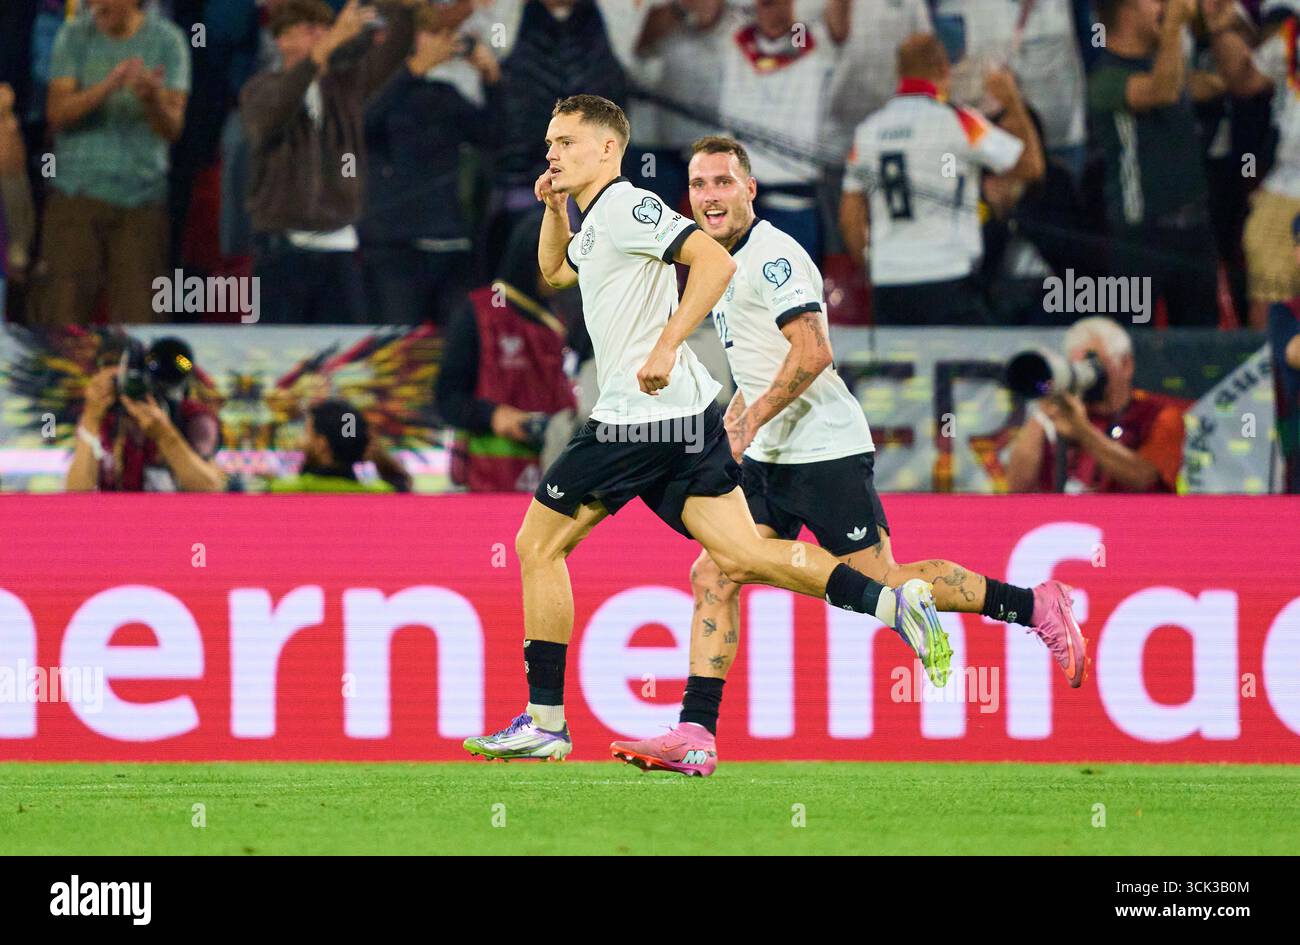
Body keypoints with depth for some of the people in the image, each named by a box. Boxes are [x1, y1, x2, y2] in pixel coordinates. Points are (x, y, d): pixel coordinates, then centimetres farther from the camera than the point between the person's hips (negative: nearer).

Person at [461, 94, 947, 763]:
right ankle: (888, 601, -13)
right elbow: (553, 271, 40)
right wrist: (553, 207, 22)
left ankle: (544, 720, 4)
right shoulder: (594, 223, 20)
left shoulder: (625, 207, -10)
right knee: (740, 558, 2)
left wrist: (666, 346, -27)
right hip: (687, 417, 10)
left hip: (640, 415, -10)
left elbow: (714, 261, -22)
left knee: (537, 545, 1)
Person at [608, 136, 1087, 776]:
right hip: (768, 460, 9)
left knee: (882, 584, -6)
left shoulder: (772, 255, -13)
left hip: (824, 452, -9)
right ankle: (695, 736, -7)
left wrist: (751, 419, -19)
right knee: (712, 577, -3)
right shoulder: (724, 264, 17)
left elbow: (812, 354, -22)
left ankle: (1033, 606, 9)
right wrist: (730, 422, 19)